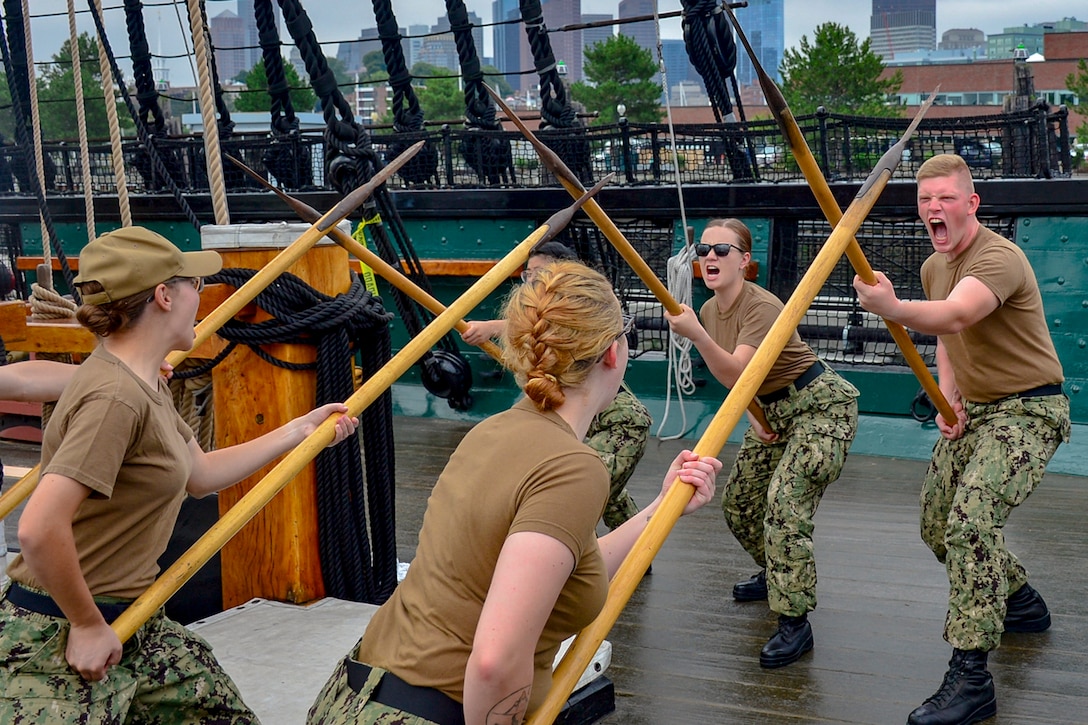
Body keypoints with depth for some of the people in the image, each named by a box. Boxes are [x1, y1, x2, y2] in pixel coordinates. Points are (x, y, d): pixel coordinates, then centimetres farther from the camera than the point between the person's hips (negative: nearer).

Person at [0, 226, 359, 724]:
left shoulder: (144, 384, 8)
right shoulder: (115, 397, -24)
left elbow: (200, 474, 20)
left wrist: (298, 431, 22)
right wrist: (89, 626, -19)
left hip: (131, 622, 10)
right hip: (63, 643, -10)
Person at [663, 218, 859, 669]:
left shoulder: (762, 307, -25)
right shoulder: (710, 310, 1)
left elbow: (735, 373, -38)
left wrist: (696, 335, -51)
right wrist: (751, 410, -3)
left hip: (820, 405, -9)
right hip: (772, 410, 9)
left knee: (784, 504, -23)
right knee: (737, 502, 12)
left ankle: (795, 624, -17)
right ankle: (776, 576, 40)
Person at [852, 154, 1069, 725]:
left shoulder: (999, 258, -23)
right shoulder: (933, 266, 6)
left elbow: (954, 317, -43)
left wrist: (892, 308, -62)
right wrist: (948, 397, -1)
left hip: (1028, 409, -9)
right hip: (971, 409, 9)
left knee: (971, 521, -26)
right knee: (937, 527, 14)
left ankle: (970, 677, -23)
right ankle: (1021, 604, 39)